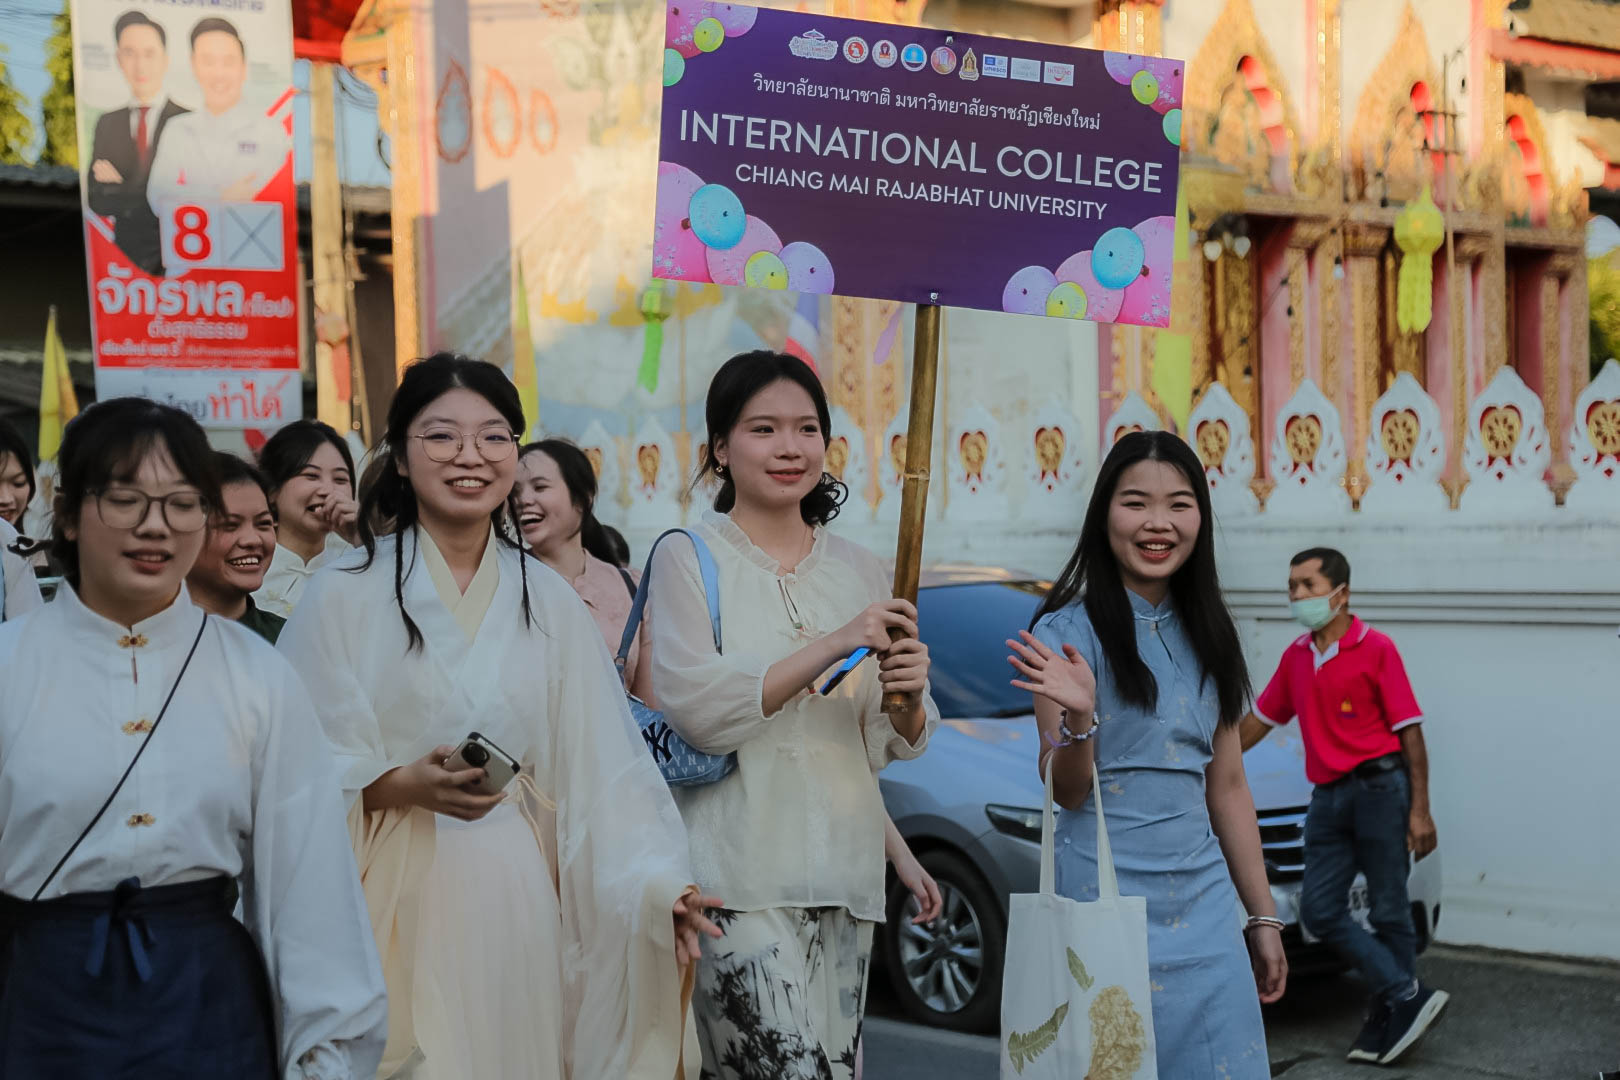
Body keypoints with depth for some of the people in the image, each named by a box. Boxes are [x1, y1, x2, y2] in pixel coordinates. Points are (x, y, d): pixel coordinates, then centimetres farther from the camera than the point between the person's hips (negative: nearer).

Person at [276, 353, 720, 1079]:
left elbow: (604, 769, 1)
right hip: (395, 903, -2)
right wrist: (401, 787, -21)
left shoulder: (549, 601, 7)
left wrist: (656, 882, -11)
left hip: (515, 902, 3)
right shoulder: (345, 594, -3)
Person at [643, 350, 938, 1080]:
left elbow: (892, 746, 14)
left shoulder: (860, 570, 13)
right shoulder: (686, 559, 0)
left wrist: (909, 699, -9)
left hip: (843, 870, 5)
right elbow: (694, 710, -14)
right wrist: (832, 647, -20)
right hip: (740, 873, -5)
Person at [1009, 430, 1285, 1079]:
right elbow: (1066, 791, -8)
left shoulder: (1207, 637, 11)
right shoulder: (1069, 631, -6)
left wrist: (1263, 916, 14)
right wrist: (1077, 718, -28)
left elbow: (1228, 787, 14)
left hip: (1205, 904, 5)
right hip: (1106, 900, -5)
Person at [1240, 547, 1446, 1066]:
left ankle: (1386, 1023, 11)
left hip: (1379, 787, -6)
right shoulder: (1296, 656, 14)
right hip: (1328, 796, 6)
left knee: (1388, 911, 0)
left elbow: (1410, 731, -5)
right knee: (1320, 910, -3)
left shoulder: (1375, 648, -4)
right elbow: (1261, 718, 23)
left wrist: (1420, 811, -10)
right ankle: (1410, 997, 2)